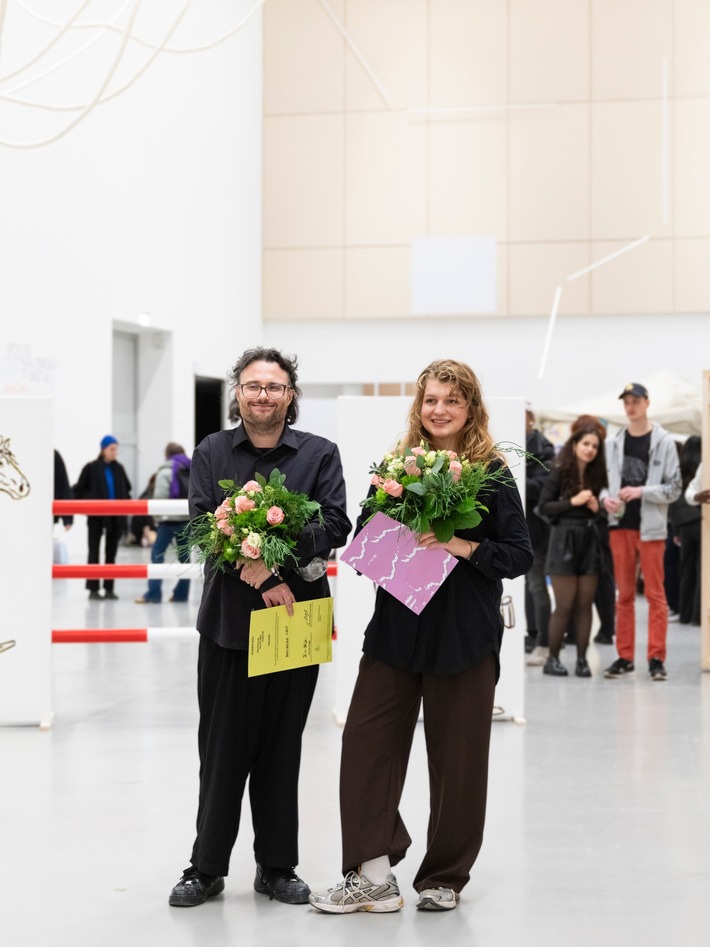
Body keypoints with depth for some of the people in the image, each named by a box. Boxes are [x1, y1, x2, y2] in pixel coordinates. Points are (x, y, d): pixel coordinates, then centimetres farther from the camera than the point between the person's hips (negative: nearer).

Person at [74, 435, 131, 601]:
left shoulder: (118, 469, 6)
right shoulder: (91, 468, -5)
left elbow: (126, 489, 17)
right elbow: (79, 490, -3)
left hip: (116, 517, 4)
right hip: (96, 516, -4)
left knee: (111, 553, 7)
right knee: (94, 552, 1)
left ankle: (109, 588, 13)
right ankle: (93, 589, 4)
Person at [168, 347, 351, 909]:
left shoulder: (320, 454, 5)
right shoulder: (212, 452, 8)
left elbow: (334, 527, -8)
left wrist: (272, 557, -22)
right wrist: (258, 576, -17)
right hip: (227, 617, 0)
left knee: (282, 750, 8)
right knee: (222, 749, 4)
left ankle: (278, 868, 20)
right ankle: (207, 868, 16)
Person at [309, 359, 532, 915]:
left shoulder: (492, 474, -4)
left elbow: (520, 556, -6)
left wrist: (464, 546, -19)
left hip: (464, 635, -3)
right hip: (396, 626, 3)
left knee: (456, 756, 5)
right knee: (366, 742, -1)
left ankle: (445, 878, 22)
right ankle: (374, 876, 8)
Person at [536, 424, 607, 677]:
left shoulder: (597, 475, 7)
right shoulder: (559, 473, -4)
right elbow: (544, 507, -8)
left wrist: (596, 507, -6)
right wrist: (573, 501, -17)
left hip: (589, 540, 4)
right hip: (564, 539, -4)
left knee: (585, 604, 4)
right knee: (565, 605, -3)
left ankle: (582, 659, 10)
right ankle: (552, 659, 9)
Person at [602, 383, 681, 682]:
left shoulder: (663, 442, -2)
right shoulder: (615, 443, 10)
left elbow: (674, 488, -4)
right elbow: (606, 480, 15)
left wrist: (642, 491, -16)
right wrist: (606, 498, -6)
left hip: (651, 526, -4)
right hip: (620, 525, 4)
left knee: (655, 594, 0)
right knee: (624, 594, 8)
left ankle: (656, 657, 2)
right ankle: (625, 656, 14)